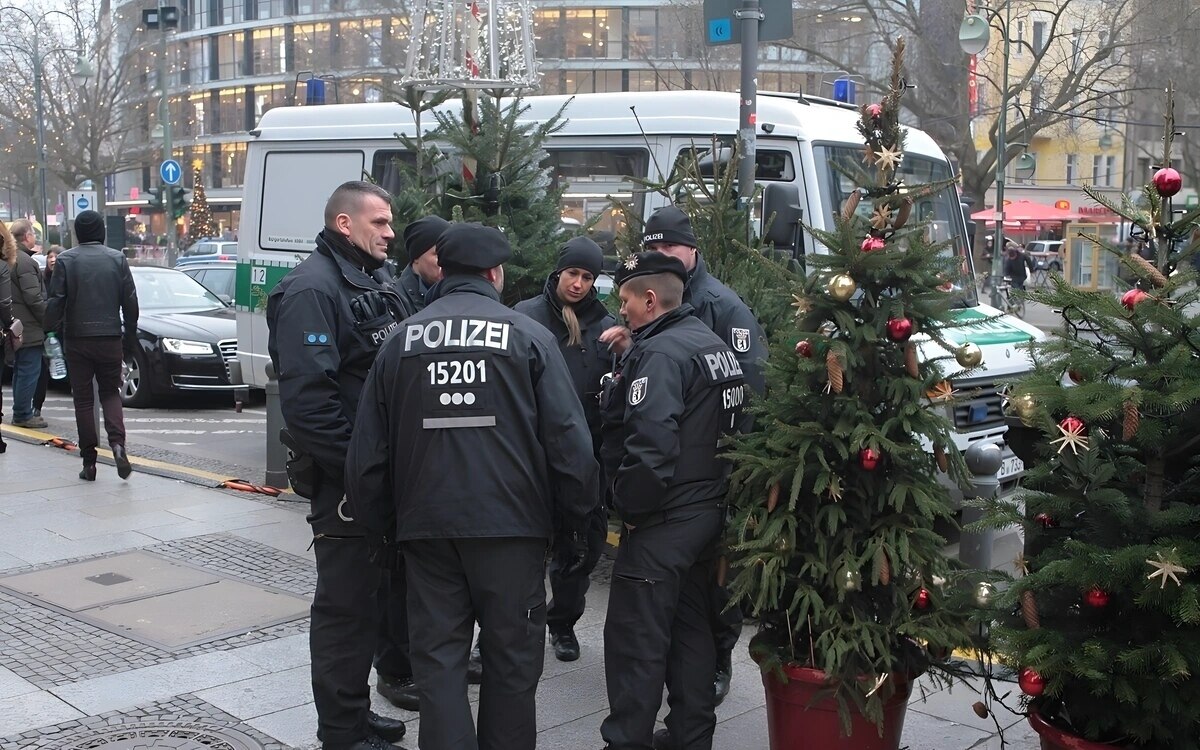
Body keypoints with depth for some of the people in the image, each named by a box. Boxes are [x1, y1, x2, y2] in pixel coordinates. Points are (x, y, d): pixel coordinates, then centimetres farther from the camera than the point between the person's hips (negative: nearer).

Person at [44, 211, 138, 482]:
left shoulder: (66, 260, -3)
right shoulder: (118, 259, 1)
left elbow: (55, 301, -7)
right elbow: (130, 301, 1)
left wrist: (51, 330, 4)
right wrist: (130, 337, 9)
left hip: (77, 340, -1)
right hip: (110, 338, 1)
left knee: (83, 399, 6)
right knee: (110, 392, 14)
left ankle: (89, 461, 6)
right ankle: (117, 442, -10)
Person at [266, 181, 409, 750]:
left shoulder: (374, 281, 15)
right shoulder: (312, 289, -16)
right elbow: (306, 397, -25)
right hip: (344, 480, -10)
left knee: (377, 589, 18)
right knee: (346, 601, 0)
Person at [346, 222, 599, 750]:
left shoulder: (402, 340, 5)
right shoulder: (528, 335, -2)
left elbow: (368, 450, 6)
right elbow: (568, 441, -6)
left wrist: (381, 527, 16)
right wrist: (578, 523, 4)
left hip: (425, 523, 2)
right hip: (511, 522, -2)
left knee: (437, 657, 10)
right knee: (512, 656, 11)